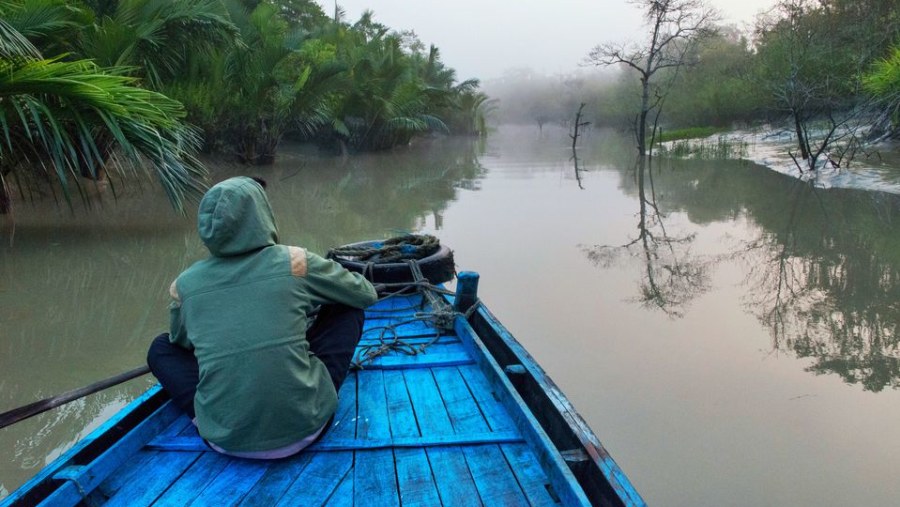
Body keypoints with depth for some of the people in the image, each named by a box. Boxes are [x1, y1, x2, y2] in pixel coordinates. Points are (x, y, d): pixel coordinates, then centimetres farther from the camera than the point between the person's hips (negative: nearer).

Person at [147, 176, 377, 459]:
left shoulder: (183, 286, 0)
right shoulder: (294, 261, -7)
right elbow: (366, 295, 9)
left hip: (224, 440, 3)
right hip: (303, 429, -2)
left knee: (161, 347, 23)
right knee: (347, 311, 15)